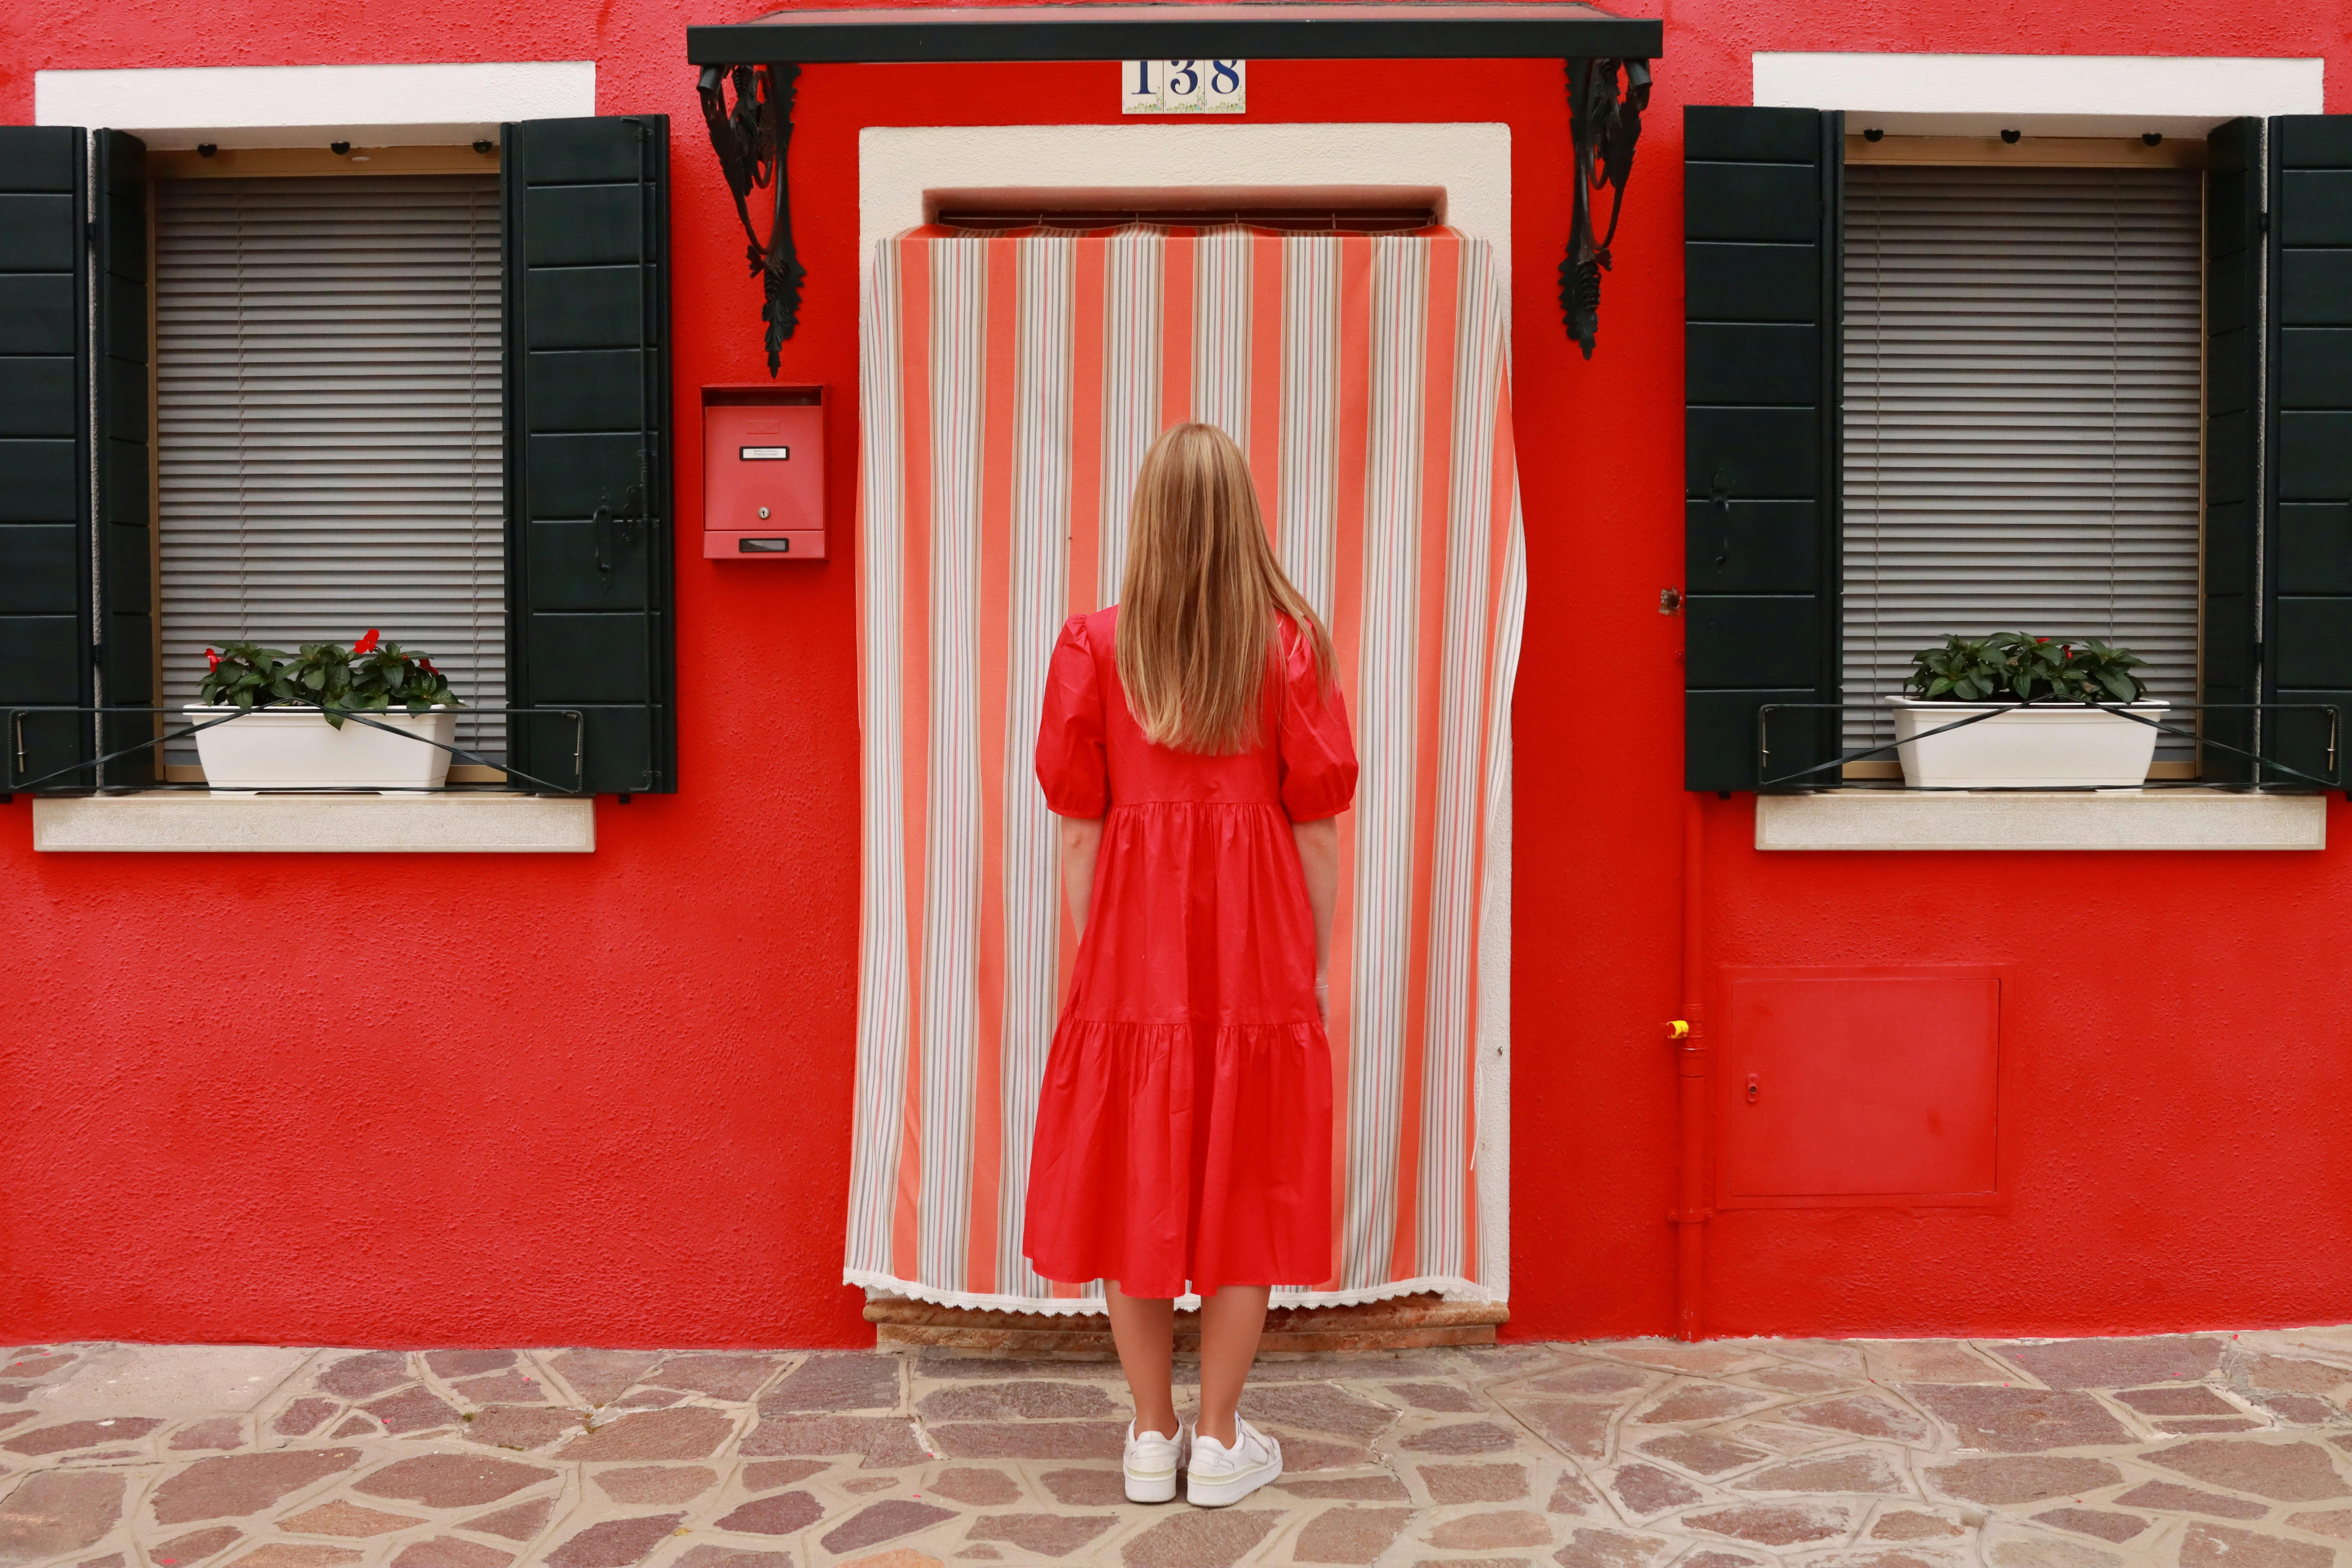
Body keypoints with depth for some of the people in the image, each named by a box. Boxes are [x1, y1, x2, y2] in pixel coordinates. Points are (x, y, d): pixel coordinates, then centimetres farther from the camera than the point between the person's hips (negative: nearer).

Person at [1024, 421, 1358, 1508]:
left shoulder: (1094, 646, -2)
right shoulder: (1292, 645, -3)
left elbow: (1079, 826, 0)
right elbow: (1316, 826, -2)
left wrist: (1092, 957, 9)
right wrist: (1317, 968, 7)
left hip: (1133, 943, 1)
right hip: (1257, 952, 0)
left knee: (1132, 1185, 10)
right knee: (1244, 1190, 8)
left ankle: (1153, 1437, 19)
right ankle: (1218, 1442, 16)